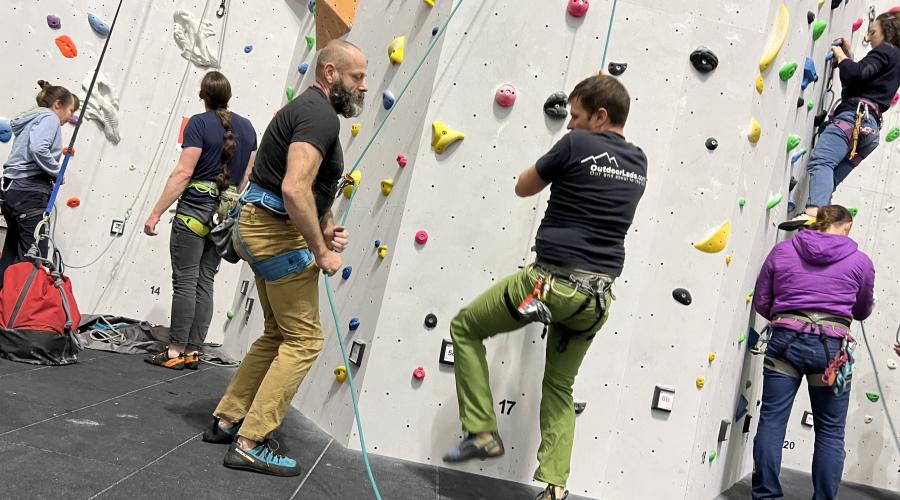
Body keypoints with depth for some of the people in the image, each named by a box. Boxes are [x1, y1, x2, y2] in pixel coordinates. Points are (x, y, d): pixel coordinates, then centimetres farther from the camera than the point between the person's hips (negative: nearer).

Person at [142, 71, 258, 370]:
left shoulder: (199, 123, -8)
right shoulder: (247, 127, 10)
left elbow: (183, 173, -14)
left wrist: (156, 212, -11)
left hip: (195, 209, -6)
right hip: (226, 213, 6)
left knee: (185, 282, -1)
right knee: (205, 283, 9)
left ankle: (176, 352, 3)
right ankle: (193, 351, 14)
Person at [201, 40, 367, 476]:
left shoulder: (308, 109, 18)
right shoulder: (319, 115, -16)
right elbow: (294, 189, -29)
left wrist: (325, 228, 10)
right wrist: (321, 251, -20)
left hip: (261, 228, 10)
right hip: (278, 234, -10)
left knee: (279, 335, 19)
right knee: (304, 340, -3)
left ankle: (227, 420, 27)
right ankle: (251, 443, 2)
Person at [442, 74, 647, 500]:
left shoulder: (577, 144, -6)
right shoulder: (638, 161, 11)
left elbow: (523, 187, 5)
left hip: (553, 281, -7)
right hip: (597, 297, 7)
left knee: (465, 327, 14)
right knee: (560, 388, 23)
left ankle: (482, 432, 10)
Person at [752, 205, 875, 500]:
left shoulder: (782, 250, 6)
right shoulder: (860, 261, 4)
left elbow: (761, 302, 10)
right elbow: (862, 311, 19)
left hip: (785, 341, 1)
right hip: (831, 347, -1)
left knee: (771, 421, 6)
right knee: (830, 433, 11)